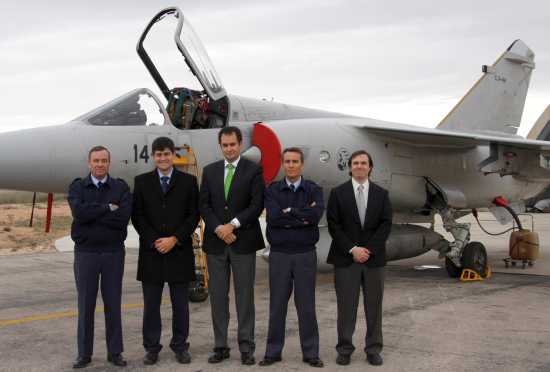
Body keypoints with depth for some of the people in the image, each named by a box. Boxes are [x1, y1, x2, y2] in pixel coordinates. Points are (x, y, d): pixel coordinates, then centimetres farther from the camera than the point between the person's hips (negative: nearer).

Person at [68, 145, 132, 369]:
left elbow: (123, 217, -15)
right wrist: (108, 208, -13)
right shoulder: (77, 187, 2)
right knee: (86, 304, 6)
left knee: (113, 303, 7)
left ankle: (115, 352, 17)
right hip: (85, 252, 0)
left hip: (114, 252, 0)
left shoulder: (121, 188, 1)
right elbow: (78, 212, -18)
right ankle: (84, 353, 17)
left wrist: (91, 213, -15)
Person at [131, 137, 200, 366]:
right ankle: (151, 348, 16)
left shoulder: (188, 181, 4)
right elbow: (137, 216, 2)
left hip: (179, 251, -1)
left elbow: (193, 215, 0)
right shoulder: (142, 182, 7)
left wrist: (175, 239, -10)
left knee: (180, 303, 6)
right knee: (151, 303, 6)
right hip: (151, 251, 1)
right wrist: (154, 241, -9)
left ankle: (180, 346, 17)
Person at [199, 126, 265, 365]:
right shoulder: (210, 171, 10)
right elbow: (204, 205, 5)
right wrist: (219, 228, -10)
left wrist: (233, 225, -14)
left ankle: (246, 348, 8)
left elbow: (257, 204, -7)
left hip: (243, 242, -3)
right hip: (215, 241, 3)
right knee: (218, 297, 7)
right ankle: (220, 347, 15)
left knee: (244, 296, 1)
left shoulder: (253, 170, 0)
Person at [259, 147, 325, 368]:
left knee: (306, 305, 5)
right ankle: (273, 351, 17)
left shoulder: (314, 190, 3)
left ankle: (310, 353, 14)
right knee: (277, 304, 7)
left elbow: (317, 215, -16)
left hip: (305, 254, 0)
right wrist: (303, 217, -12)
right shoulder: (272, 190, 3)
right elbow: (273, 217, -14)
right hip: (279, 254, 1)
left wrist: (290, 213, -12)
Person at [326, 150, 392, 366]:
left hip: (374, 258, 2)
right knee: (346, 306, 2)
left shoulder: (381, 194, 8)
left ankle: (373, 349, 16)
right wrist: (352, 249, -12)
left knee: (374, 306, 6)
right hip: (345, 258, -1)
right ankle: (344, 349, 12)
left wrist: (368, 249, -11)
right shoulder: (338, 193, 3)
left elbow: (385, 225, 1)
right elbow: (333, 225, -3)